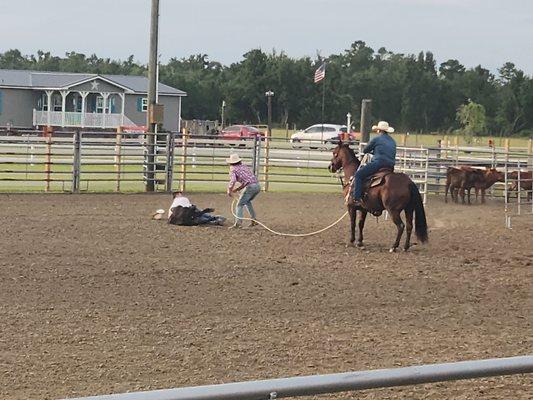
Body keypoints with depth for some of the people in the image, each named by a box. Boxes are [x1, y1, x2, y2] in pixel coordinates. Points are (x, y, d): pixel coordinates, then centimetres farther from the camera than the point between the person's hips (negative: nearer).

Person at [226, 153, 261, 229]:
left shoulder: (233, 169, 3)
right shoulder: (243, 166, 25)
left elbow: (233, 180, -15)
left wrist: (229, 191, -3)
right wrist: (237, 189, 28)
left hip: (250, 187, -7)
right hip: (257, 185, 7)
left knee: (240, 205, 0)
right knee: (247, 202, 29)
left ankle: (238, 222, -16)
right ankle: (254, 220, 27)